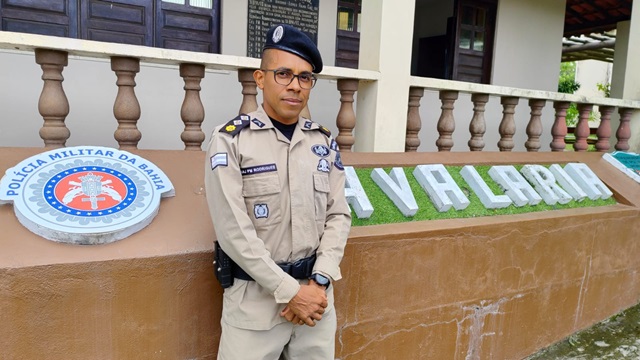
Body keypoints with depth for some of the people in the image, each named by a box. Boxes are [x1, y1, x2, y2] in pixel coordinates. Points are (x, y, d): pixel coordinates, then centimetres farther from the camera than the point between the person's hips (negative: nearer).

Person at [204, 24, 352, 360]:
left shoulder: (324, 142, 5)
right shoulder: (229, 140, -9)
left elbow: (339, 215, 3)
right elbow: (233, 229, -15)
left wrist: (319, 282, -9)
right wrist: (289, 291, -14)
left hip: (315, 291, 4)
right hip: (255, 295, -4)